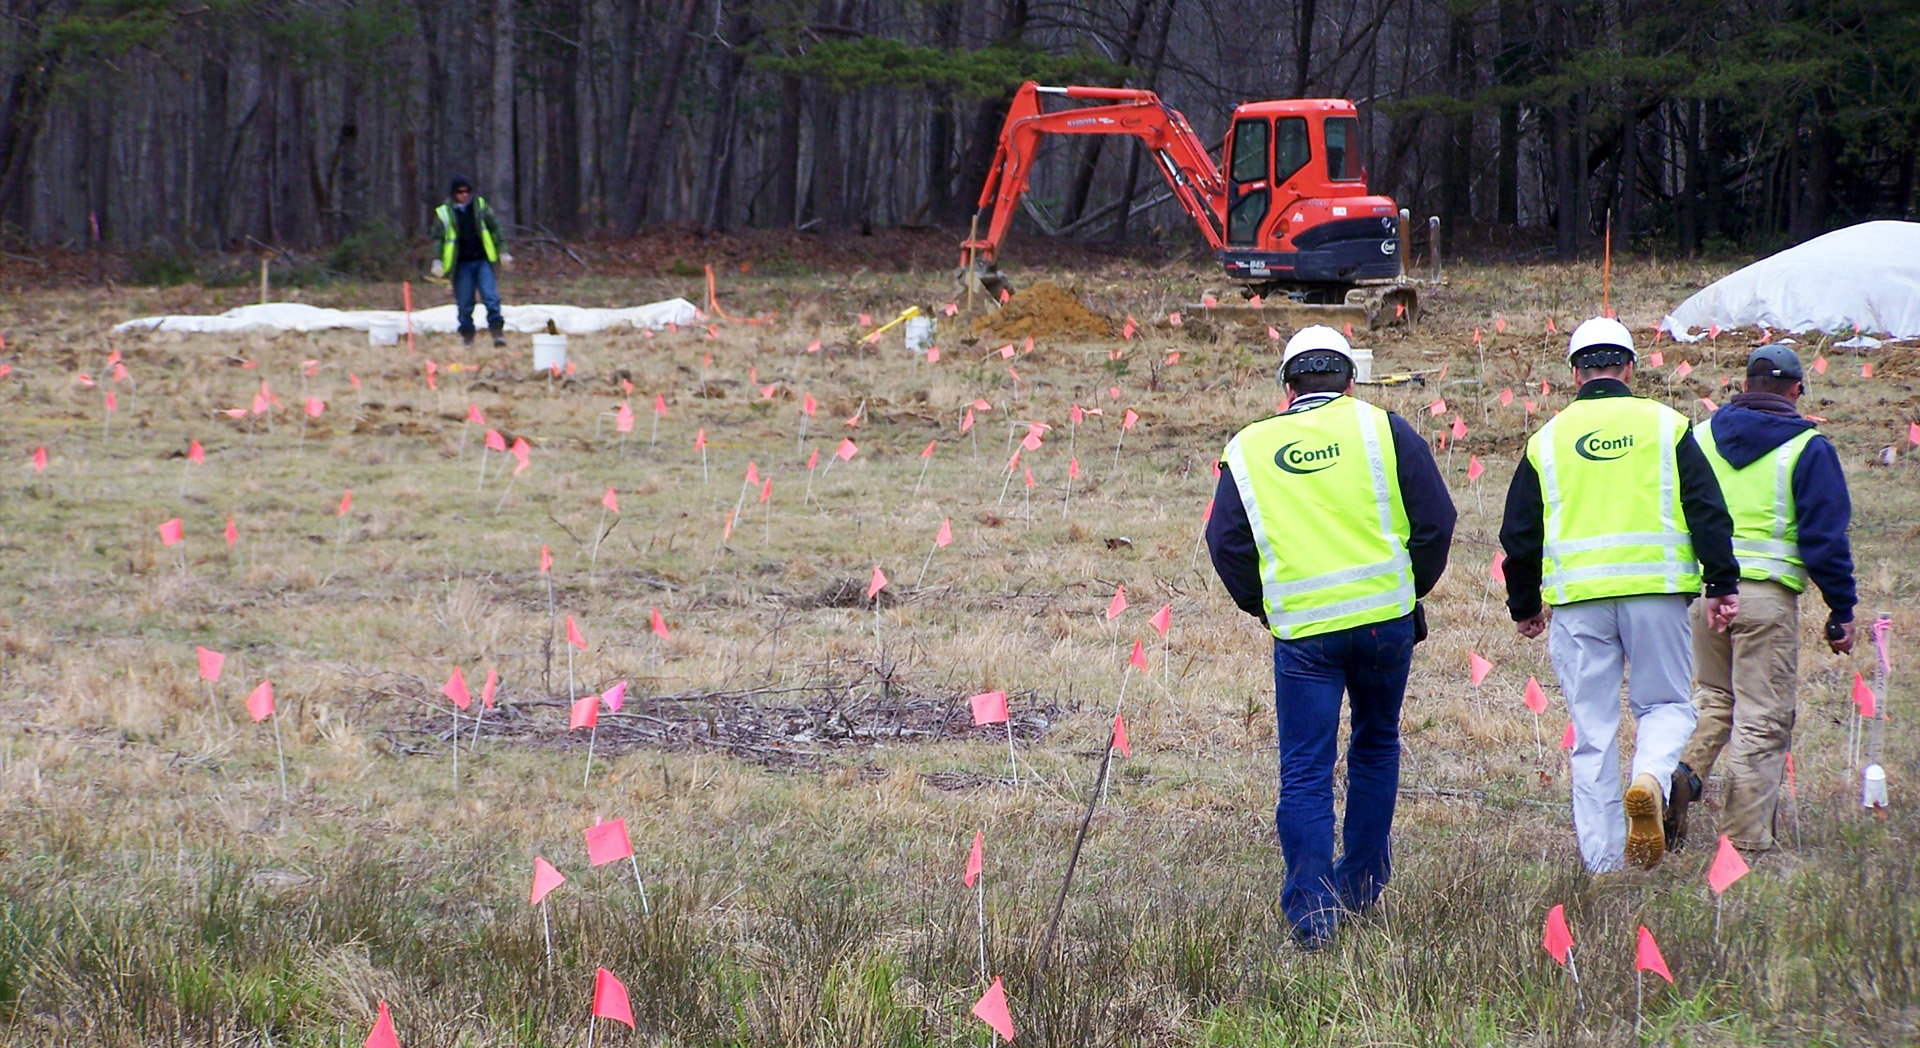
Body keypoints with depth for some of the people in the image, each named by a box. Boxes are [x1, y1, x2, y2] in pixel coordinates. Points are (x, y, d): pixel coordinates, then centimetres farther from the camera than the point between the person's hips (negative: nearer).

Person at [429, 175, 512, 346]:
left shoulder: (480, 206, 6)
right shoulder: (443, 213, 2)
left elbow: (495, 229, 11)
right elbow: (437, 239, 5)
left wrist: (502, 252, 8)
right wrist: (437, 260, -6)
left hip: (482, 261, 0)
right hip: (461, 265, 0)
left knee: (491, 297, -12)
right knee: (465, 304, 2)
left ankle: (497, 332, -10)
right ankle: (467, 337, 13)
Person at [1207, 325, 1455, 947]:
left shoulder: (1248, 450, 6)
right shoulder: (1381, 429, 3)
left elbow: (1227, 545, 4)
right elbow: (1435, 520, 1)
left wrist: (1260, 606, 19)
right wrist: (1413, 586, 16)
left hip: (1301, 628, -1)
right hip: (1386, 615, 1)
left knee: (1305, 772, 1)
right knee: (1376, 746, 21)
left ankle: (1311, 913, -7)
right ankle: (1362, 885, 26)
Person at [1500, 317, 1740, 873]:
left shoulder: (1548, 439, 10)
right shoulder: (1666, 425, 5)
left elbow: (1519, 534, 12)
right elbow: (1707, 510, 0)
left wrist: (1525, 607, 23)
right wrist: (1722, 584, 2)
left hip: (1578, 597, 1)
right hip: (1657, 589, -1)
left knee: (1593, 732, 7)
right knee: (1666, 703, 12)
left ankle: (1603, 862, 5)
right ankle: (1650, 778, -21)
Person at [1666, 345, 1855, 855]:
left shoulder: (1699, 436, 10)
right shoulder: (1808, 449, -2)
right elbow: (1825, 536, -5)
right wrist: (1841, 611, 1)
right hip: (1767, 593, -4)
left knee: (1713, 697, 21)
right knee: (1762, 718, 1)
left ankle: (1685, 769, -8)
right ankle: (1746, 840, 0)